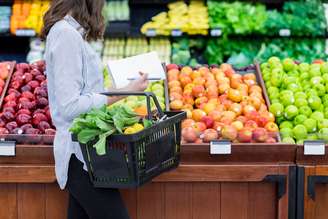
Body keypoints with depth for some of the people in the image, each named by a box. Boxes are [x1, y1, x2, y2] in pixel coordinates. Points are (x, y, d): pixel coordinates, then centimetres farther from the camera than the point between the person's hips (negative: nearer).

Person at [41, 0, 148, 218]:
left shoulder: (67, 31, 13)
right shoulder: (66, 34, -15)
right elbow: (70, 106, -19)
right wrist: (125, 92, -18)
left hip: (79, 148, 10)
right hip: (80, 151, -10)